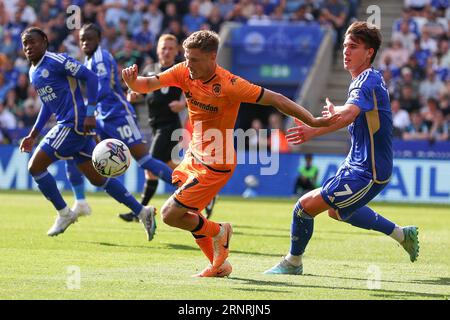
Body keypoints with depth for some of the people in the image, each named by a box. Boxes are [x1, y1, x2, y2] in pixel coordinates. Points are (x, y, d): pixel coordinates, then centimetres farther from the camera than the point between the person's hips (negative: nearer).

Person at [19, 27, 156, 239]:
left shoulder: (57, 61, -10)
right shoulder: (33, 72, 18)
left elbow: (91, 77, -15)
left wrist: (90, 114, -20)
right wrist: (33, 135, 23)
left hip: (74, 124, -9)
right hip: (65, 125, 9)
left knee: (35, 166, -7)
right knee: (97, 178, 9)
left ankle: (64, 214, 6)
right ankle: (142, 212, 12)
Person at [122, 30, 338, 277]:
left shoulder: (229, 85, -26)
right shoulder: (184, 73, -8)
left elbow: (275, 99, -23)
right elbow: (148, 85, -10)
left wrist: (313, 122, -25)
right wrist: (132, 81, -34)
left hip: (216, 166, -8)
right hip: (194, 156, 8)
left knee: (170, 215, -10)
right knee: (189, 215, 19)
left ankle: (219, 232, 13)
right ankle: (219, 265, 35)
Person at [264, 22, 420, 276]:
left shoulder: (368, 81, -21)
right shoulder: (371, 79, 11)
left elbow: (349, 113, -41)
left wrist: (314, 131, -51)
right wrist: (335, 112, 21)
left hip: (367, 173, -11)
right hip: (358, 163, 11)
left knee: (306, 205, -13)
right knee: (337, 210, 32)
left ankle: (293, 263, 7)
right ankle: (402, 234, 39)